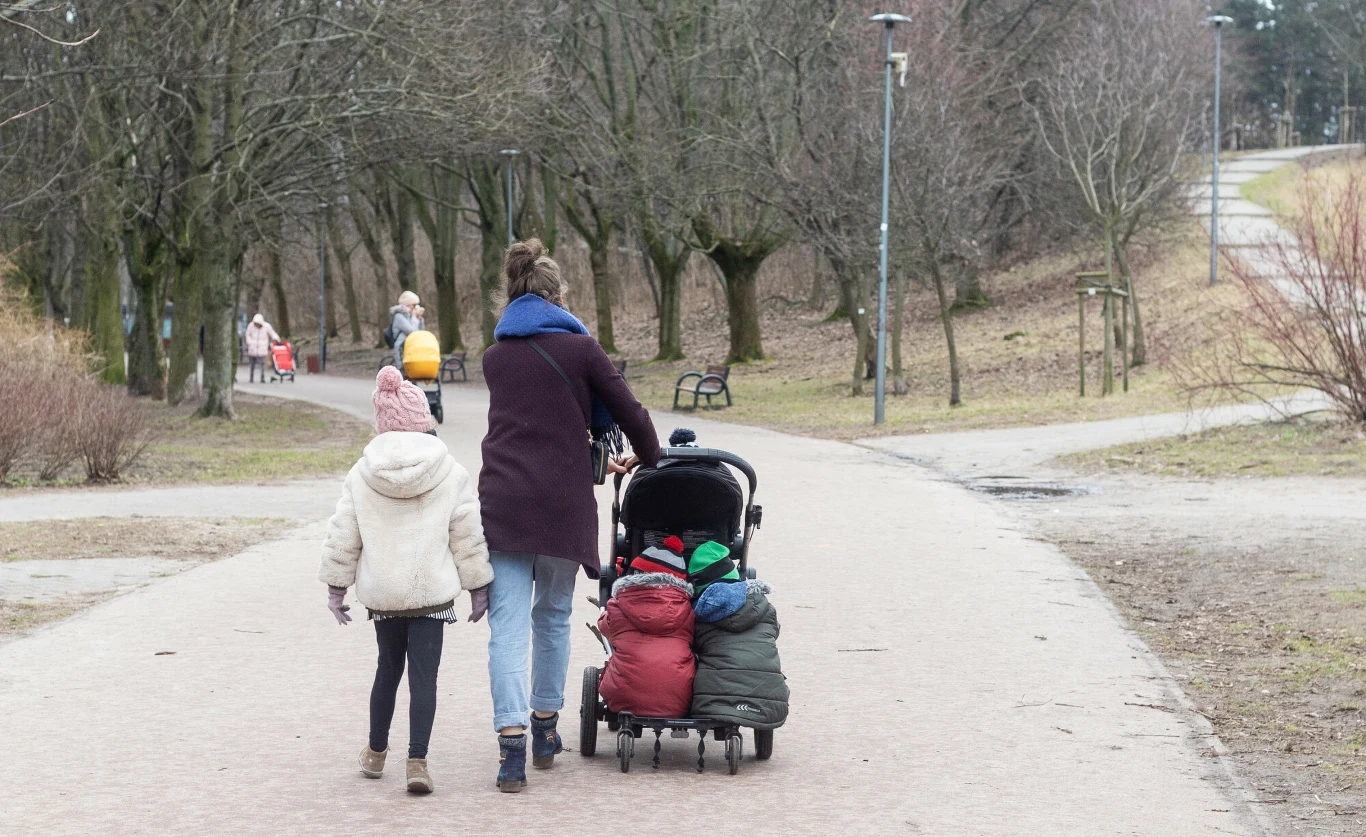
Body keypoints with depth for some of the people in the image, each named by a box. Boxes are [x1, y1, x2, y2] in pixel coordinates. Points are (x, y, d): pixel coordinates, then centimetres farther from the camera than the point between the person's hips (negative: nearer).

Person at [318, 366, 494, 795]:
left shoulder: (361, 476, 0)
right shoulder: (451, 474, -4)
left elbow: (343, 537, 3)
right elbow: (468, 537, -1)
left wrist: (336, 586, 12)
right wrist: (478, 586, 8)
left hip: (381, 594, 2)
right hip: (432, 591, -2)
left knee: (388, 668, 19)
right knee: (423, 676, -3)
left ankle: (375, 752, 29)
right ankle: (417, 760, -11)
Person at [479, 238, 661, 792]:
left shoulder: (495, 357, 13)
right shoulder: (578, 348, 1)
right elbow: (629, 413, 3)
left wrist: (595, 454, 30)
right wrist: (649, 459, 23)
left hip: (502, 502, 2)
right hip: (563, 502, -1)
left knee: (508, 626, -4)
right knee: (552, 616, 16)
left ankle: (511, 745, -16)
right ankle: (545, 731, 24)